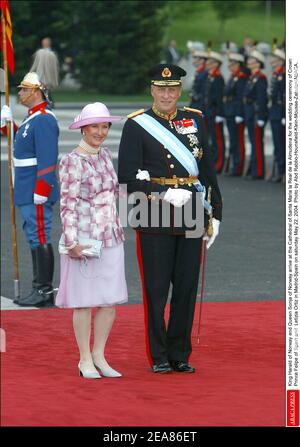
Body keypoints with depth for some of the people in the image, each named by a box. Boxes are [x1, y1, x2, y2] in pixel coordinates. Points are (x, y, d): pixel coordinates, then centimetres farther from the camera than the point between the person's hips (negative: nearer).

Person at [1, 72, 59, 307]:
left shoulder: (44, 120, -16)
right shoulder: (34, 118, 16)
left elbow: (48, 159, -22)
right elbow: (25, 144, 26)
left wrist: (40, 191, -24)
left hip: (36, 193, -10)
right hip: (28, 192, 10)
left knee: (40, 239, -6)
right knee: (36, 238, 12)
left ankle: (45, 291, -3)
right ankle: (41, 290, 17)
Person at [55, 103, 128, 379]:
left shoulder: (105, 156, 10)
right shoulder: (72, 161, -11)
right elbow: (68, 204, -13)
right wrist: (72, 242, -18)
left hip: (111, 239, 7)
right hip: (84, 240, -6)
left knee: (111, 301, 6)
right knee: (85, 300, 1)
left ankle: (99, 356, 18)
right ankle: (85, 360, 11)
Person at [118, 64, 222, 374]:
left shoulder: (195, 120, 11)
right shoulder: (136, 125, -1)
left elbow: (207, 170, 14)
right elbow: (128, 176, -8)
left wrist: (215, 213, 10)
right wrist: (163, 195, -17)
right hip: (154, 218, -4)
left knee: (187, 287, 6)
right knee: (156, 288, 0)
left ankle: (180, 354, 15)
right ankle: (159, 357, 9)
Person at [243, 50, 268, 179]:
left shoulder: (261, 78, -14)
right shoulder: (251, 78, 16)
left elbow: (262, 99, -18)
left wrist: (260, 118, -21)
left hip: (257, 114, -10)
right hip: (250, 114, 10)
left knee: (257, 143, -6)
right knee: (253, 143, 13)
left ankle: (258, 172, -3)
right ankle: (253, 169, 19)